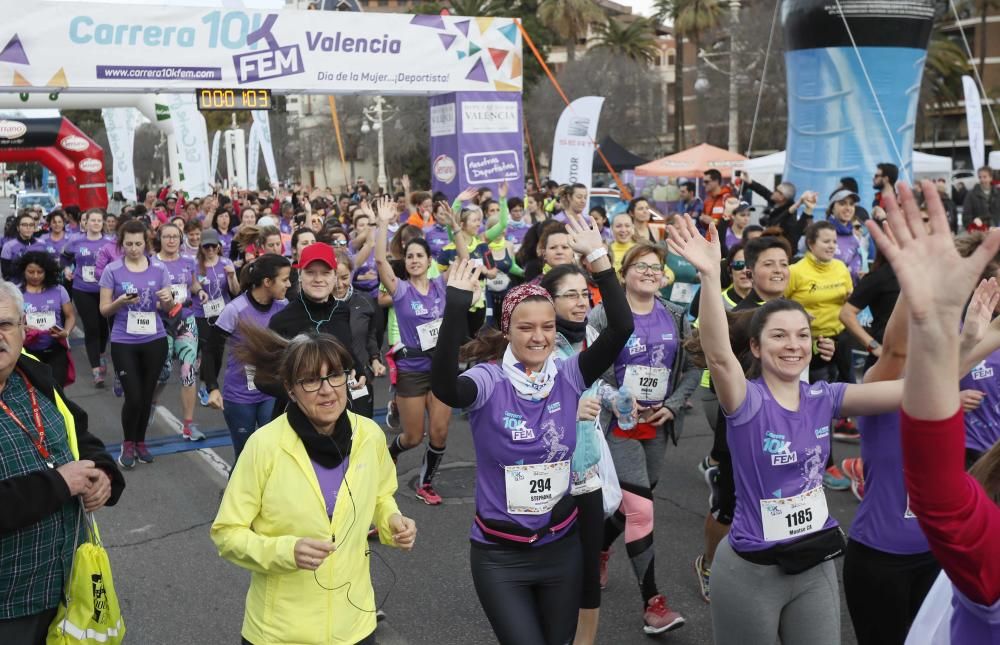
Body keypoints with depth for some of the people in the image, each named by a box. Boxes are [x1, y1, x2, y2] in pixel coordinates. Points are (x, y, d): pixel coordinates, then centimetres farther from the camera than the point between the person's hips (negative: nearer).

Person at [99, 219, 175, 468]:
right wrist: (121, 302, -22)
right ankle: (127, 444, 20)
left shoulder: (159, 268, 0)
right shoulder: (112, 270, -5)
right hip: (123, 342, -2)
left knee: (147, 395, 9)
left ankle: (140, 442, 29)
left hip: (155, 340, 2)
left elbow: (167, 308, 6)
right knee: (133, 397, -5)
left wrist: (168, 299, -17)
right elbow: (104, 310, -2)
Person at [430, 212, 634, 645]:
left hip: (562, 545, 4)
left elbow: (621, 329, -19)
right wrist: (457, 306, -45)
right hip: (500, 553, -3)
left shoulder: (568, 376, -6)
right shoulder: (489, 381, -15)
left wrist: (599, 259, -27)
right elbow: (444, 386, -38)